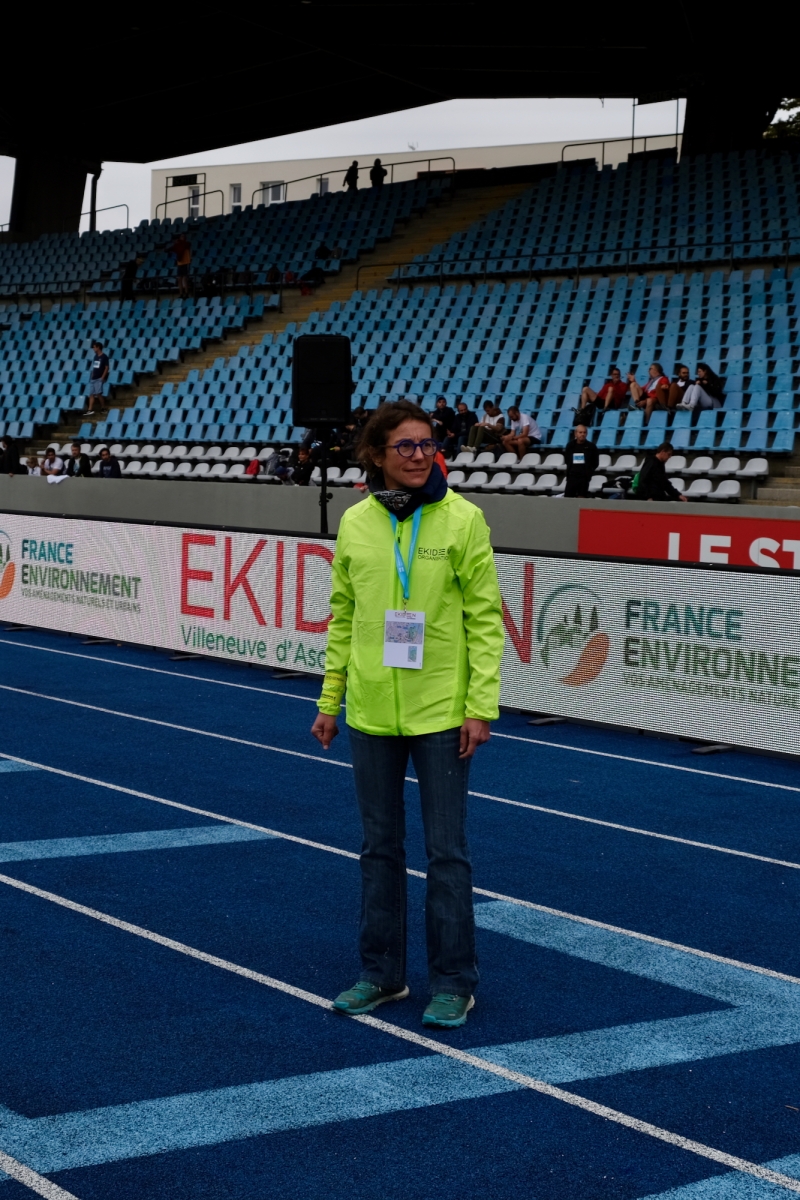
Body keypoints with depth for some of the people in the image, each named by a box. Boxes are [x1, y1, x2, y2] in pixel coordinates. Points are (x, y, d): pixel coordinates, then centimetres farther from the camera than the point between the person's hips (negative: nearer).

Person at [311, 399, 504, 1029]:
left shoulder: (462, 518, -6)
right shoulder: (355, 523, 4)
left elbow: (485, 617, -6)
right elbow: (343, 617, 11)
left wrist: (481, 705, -11)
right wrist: (330, 700, 9)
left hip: (441, 711, -3)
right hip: (371, 712, 4)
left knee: (446, 849, 3)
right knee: (380, 846, 13)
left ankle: (454, 981, 14)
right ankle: (382, 972, 25)